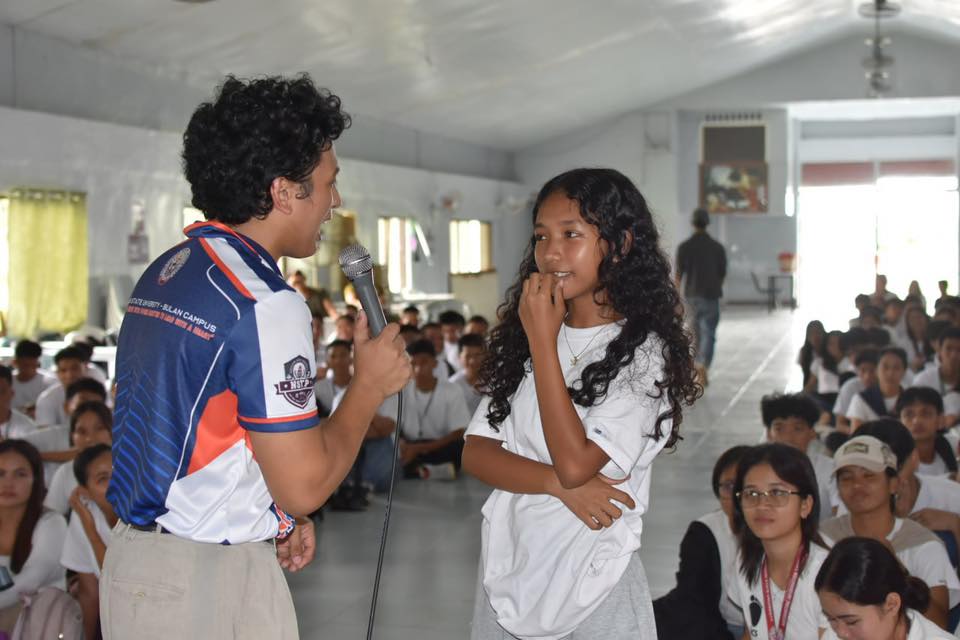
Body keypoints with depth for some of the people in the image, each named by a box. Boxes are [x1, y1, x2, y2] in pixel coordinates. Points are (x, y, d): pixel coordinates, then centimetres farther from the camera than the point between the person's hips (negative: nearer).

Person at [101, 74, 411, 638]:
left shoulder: (162, 275, 8)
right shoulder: (264, 304, -20)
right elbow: (305, 485, -19)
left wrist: (277, 516, 12)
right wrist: (371, 385, -5)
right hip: (208, 580, -9)